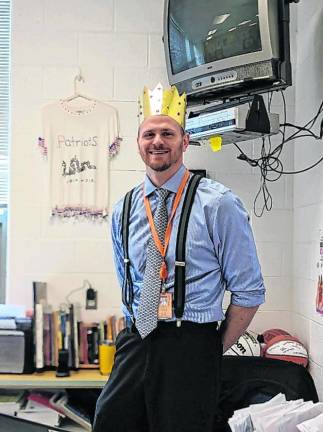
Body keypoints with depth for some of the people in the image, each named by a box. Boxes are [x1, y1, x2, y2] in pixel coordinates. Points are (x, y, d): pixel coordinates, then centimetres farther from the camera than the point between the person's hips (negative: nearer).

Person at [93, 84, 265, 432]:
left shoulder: (219, 204, -9)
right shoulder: (124, 210, 7)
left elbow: (249, 291, -6)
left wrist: (216, 350, -2)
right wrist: (137, 332, 12)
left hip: (192, 347, -4)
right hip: (135, 342, 5)